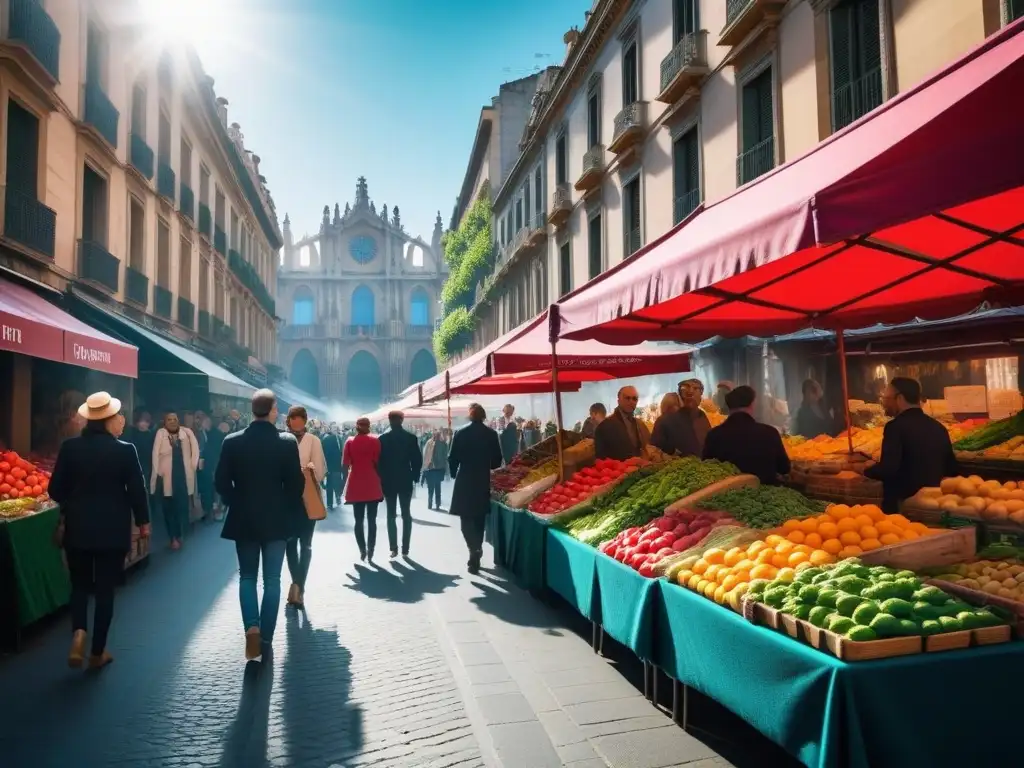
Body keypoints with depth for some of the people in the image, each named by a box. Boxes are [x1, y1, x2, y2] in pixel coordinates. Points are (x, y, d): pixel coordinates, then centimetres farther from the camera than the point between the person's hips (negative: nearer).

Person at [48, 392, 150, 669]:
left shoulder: (70, 447, -6)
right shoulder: (125, 450, -13)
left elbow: (55, 489, 0)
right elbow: (137, 490, -8)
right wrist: (143, 522, 7)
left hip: (77, 528, 2)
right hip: (113, 529, -2)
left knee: (80, 585, 18)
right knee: (105, 588, 9)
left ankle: (78, 633, -5)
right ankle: (98, 651, 16)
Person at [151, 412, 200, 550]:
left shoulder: (187, 432, 2)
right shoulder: (161, 433, -3)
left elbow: (195, 449, 3)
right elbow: (156, 453, -5)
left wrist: (193, 466, -1)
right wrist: (158, 472, -9)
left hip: (184, 476, 1)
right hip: (167, 476, -1)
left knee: (182, 506, 7)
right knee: (169, 507, 5)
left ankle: (179, 535, 21)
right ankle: (173, 537, 14)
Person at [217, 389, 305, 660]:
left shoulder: (232, 442, -6)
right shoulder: (288, 442, -11)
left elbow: (221, 482, -3)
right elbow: (296, 483, -9)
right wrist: (290, 513, 8)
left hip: (243, 519, 1)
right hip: (276, 520, -1)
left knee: (247, 576, 15)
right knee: (272, 579, 9)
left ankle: (252, 628, -5)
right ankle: (265, 638, 13)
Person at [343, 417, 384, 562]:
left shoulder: (350, 441, 0)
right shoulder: (375, 441, -3)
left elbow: (345, 463, -4)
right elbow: (378, 461, -6)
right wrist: (379, 476, 7)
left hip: (356, 485, 1)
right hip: (372, 484, -1)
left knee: (358, 520, 9)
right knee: (371, 520, 4)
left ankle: (362, 550, 4)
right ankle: (370, 552, -1)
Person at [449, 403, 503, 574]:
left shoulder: (460, 433, -6)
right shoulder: (491, 434, -1)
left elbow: (452, 458, -5)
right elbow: (497, 460, 1)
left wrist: (454, 474, 12)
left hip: (464, 481, -2)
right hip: (483, 481, 2)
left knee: (466, 519, 2)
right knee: (479, 519, 14)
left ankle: (474, 549, -21)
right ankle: (475, 557, 21)